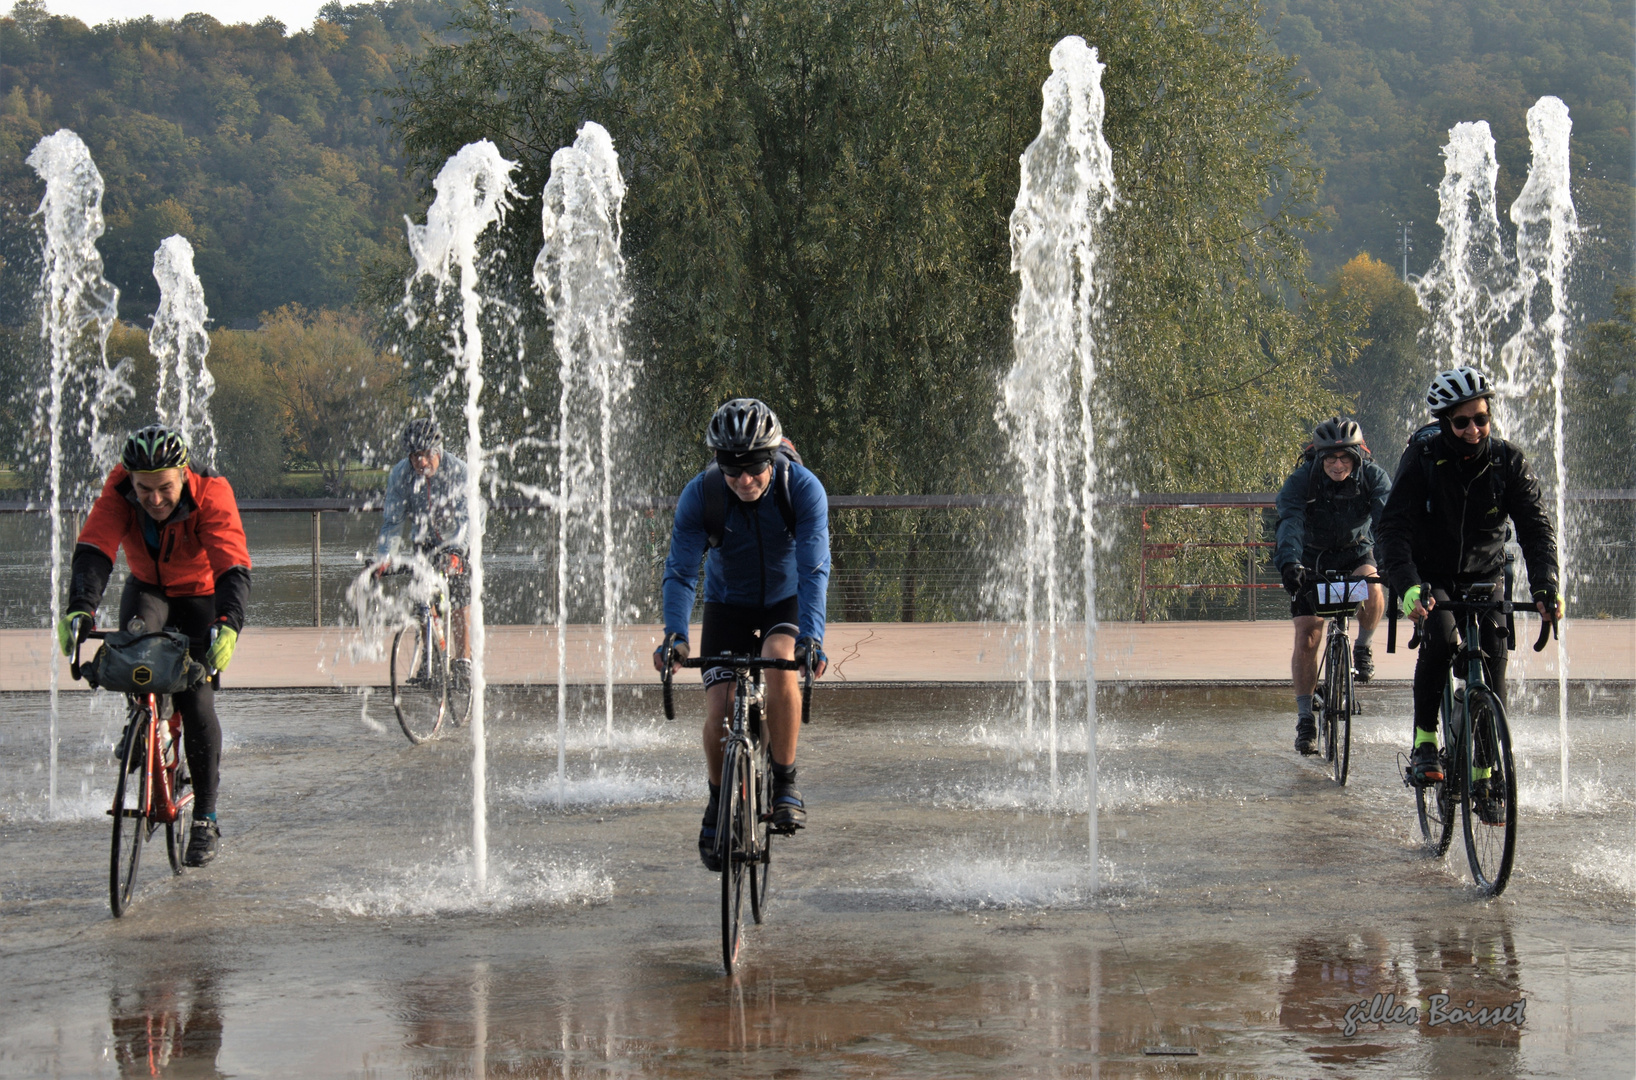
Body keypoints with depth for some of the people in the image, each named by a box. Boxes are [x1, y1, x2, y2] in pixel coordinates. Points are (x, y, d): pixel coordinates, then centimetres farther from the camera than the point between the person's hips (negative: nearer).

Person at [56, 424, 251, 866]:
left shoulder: (211, 495, -32)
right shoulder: (119, 489, -26)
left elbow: (234, 568, -41)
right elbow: (93, 550, -37)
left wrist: (227, 626, -58)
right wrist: (80, 609, -54)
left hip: (201, 597, -2)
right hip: (147, 589, 2)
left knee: (196, 702, -14)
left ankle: (205, 819, 1)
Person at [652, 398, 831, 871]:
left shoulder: (803, 489, -26)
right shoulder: (700, 495, -23)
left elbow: (814, 569, -32)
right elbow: (681, 570, -24)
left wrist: (811, 636, -45)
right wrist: (674, 634, -40)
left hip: (786, 602, -1)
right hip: (729, 605, 1)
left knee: (780, 664, -33)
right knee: (719, 718, -12)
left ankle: (784, 781, -16)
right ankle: (718, 803, 16)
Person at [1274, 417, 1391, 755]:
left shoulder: (1373, 477, -20)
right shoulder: (1301, 481, -23)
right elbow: (1290, 523, -38)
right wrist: (1289, 564, -57)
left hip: (1356, 552, 1)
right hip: (1313, 559, 0)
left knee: (1372, 589, -33)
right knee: (1306, 636, -10)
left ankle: (1364, 646, -2)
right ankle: (1305, 720, 1)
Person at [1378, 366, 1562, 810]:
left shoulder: (1508, 462, -12)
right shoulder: (1422, 460, -17)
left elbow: (1536, 527, -15)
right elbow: (1394, 528, -25)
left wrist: (1545, 586, -33)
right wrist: (1410, 587, -42)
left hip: (1485, 576, 2)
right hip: (1432, 577, -2)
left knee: (1493, 648, -18)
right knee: (1439, 635, -30)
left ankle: (1486, 773, -10)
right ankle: (1424, 743, -16)